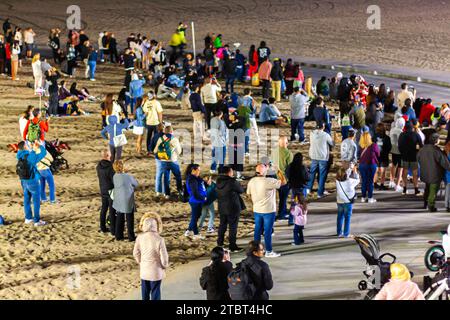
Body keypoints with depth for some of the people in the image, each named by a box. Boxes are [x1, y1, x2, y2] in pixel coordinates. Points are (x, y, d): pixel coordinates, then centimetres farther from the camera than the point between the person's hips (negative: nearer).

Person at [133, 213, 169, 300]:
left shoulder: (140, 237, -13)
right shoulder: (159, 240, -25)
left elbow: (136, 253, -2)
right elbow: (164, 256, -20)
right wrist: (165, 265, 2)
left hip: (144, 270, 4)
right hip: (156, 271, -4)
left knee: (145, 292, 20)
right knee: (155, 293, 12)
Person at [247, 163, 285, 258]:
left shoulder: (252, 181, -2)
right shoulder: (269, 181, -22)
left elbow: (249, 194, 10)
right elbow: (283, 182, -16)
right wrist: (279, 171, -4)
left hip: (256, 210, 6)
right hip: (268, 210, -6)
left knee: (257, 230, 15)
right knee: (268, 231, 2)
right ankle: (269, 251, 9)